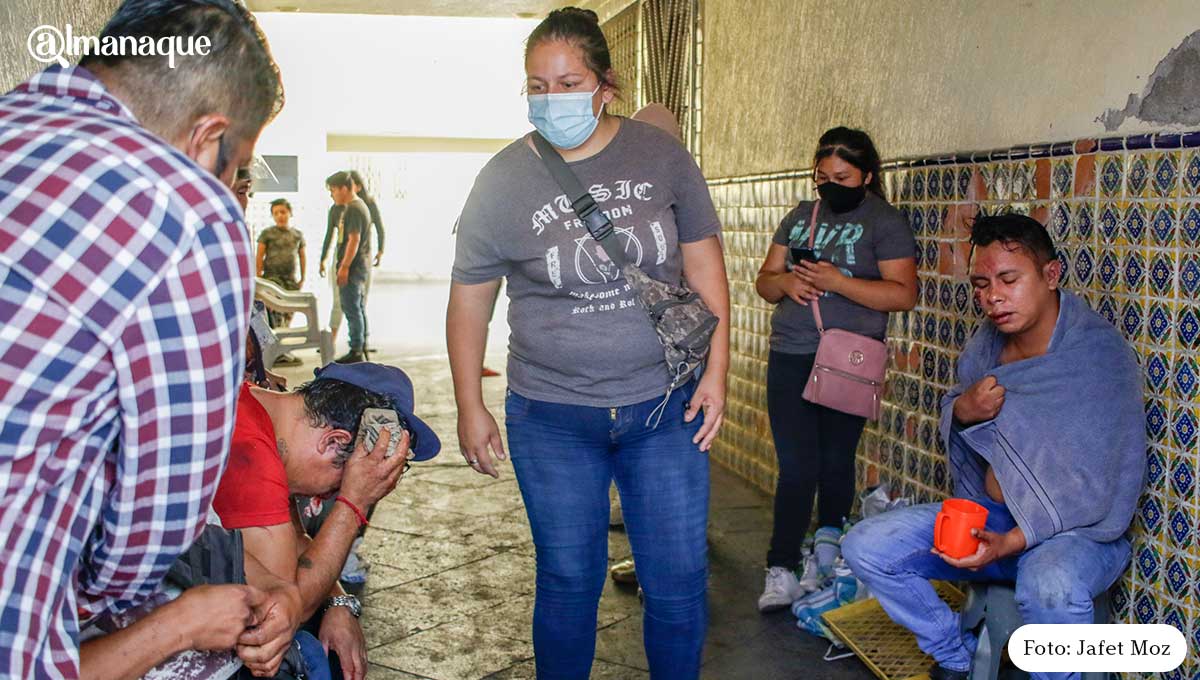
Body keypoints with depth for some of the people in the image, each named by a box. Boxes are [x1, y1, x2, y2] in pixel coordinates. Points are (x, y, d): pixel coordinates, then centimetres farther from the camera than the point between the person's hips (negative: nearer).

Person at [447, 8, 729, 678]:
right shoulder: (505, 179, -4)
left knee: (680, 581, 8)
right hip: (553, 421, -1)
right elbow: (469, 298, 2)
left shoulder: (661, 155, -1)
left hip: (665, 409, 1)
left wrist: (716, 371, -1)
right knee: (569, 583, 11)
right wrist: (470, 407, 2)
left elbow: (705, 264, 4)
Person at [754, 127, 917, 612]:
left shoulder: (884, 222, -1)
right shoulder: (799, 217, 14)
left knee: (835, 460, 7)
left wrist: (837, 281, -19)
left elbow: (903, 294, -11)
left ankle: (827, 543, 30)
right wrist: (785, 282, -8)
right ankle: (781, 571, 0)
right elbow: (764, 281, 16)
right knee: (796, 465, -2)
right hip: (789, 357, 3)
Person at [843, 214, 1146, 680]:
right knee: (866, 546, -9)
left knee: (1050, 586, -40)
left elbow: (1103, 487, -20)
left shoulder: (1101, 355, -18)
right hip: (984, 514, 6)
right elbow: (952, 428, 13)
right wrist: (962, 411, -12)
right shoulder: (984, 345, 2)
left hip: (1078, 530, -6)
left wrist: (1012, 541, -29)